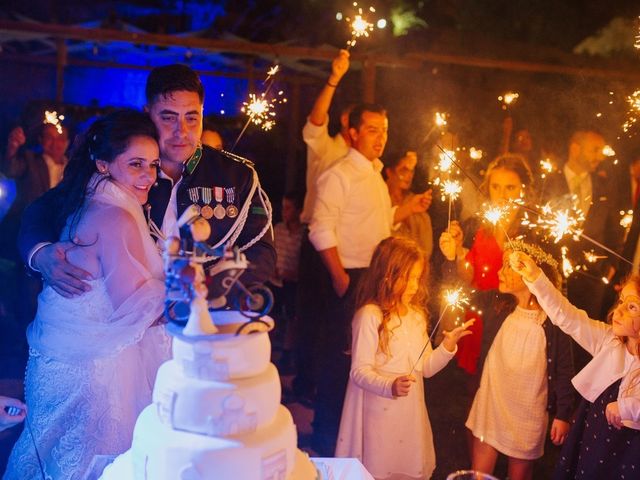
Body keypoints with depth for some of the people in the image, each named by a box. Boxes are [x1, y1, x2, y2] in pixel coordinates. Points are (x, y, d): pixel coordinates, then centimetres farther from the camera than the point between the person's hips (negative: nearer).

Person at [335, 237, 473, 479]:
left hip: (412, 414, 6)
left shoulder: (416, 315, 6)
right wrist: (390, 386, -33)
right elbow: (359, 371, -17)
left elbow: (426, 368, 9)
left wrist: (448, 345, -7)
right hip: (380, 414, -6)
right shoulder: (370, 316, -16)